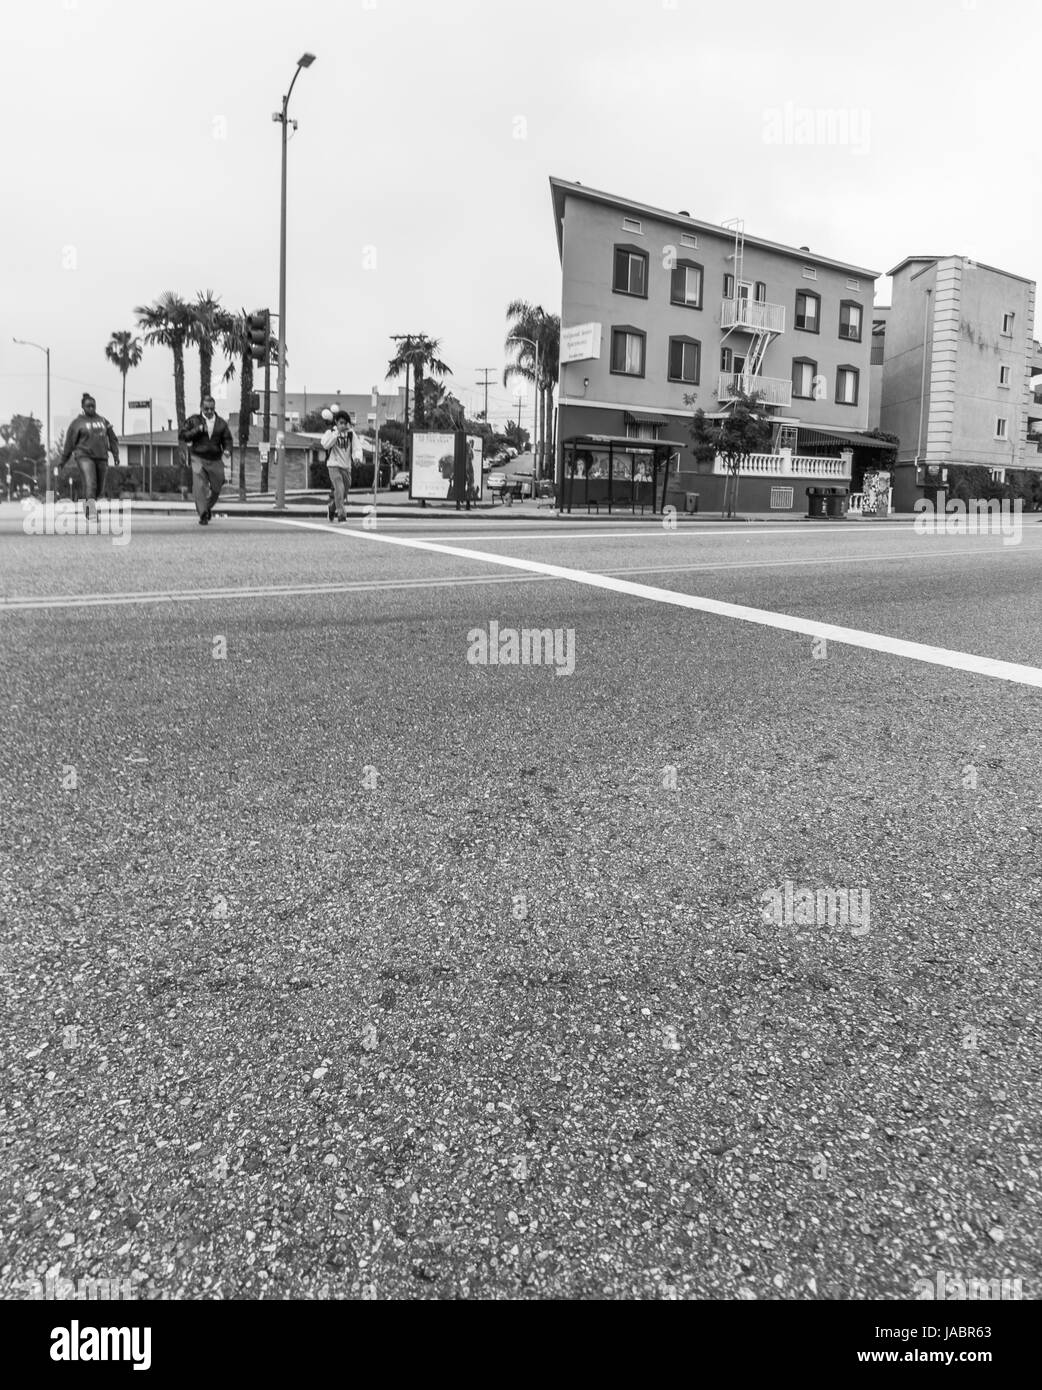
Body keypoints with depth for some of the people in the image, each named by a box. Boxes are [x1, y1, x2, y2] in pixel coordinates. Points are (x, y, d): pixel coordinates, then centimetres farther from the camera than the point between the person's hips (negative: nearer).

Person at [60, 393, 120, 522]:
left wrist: (115, 454, 3)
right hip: (84, 456, -4)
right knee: (90, 482, -23)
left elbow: (112, 438, 15)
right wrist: (63, 460, 8)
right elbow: (69, 442, 6)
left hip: (101, 457, 4)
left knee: (99, 488, 7)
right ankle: (91, 512, -30)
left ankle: (87, 503, 36)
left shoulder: (102, 420, 14)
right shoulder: (77, 423, 3)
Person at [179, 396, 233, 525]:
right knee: (199, 487, -15)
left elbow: (227, 440, 10)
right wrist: (198, 430, -14)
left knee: (216, 488, 8)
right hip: (198, 458, -2)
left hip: (215, 460, 2)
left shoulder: (221, 423, 8)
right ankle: (203, 515, -12)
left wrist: (227, 450, -12)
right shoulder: (194, 420, 2)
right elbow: (182, 436, -1)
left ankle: (208, 507, 37)